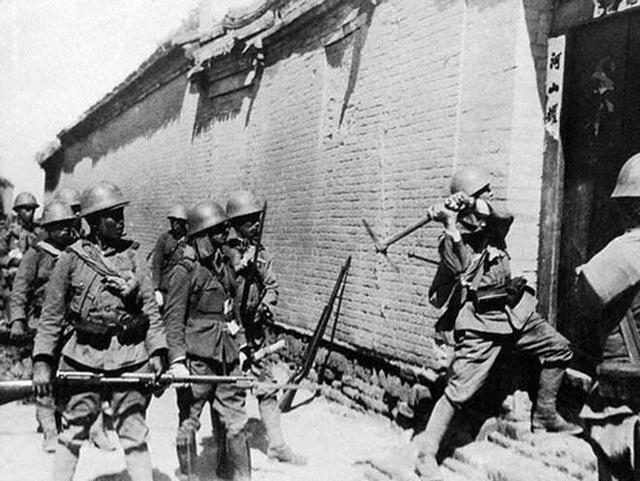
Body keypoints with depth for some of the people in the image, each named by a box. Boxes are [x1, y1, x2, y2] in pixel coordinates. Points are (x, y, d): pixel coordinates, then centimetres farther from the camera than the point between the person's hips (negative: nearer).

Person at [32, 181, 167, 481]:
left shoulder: (133, 256, 7)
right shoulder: (72, 258, 2)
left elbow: (150, 308, 6)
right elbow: (51, 314, 3)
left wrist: (157, 351, -3)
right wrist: (42, 361, -4)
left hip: (131, 356, 1)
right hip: (83, 356, -1)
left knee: (134, 435, 4)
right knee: (72, 433, 8)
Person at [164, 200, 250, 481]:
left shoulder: (224, 265, 13)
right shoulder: (185, 270, -9)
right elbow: (173, 317, -12)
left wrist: (241, 344, 18)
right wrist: (177, 359, -19)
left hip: (228, 356, 6)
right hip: (197, 356, -6)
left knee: (236, 421, 8)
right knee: (189, 421, 7)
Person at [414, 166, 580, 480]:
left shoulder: (492, 225, 5)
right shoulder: (452, 238, -8)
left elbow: (506, 215, -17)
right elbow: (461, 267, -20)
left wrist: (483, 202, -33)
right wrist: (451, 224, -23)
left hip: (514, 311, 7)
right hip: (480, 321, -7)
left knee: (559, 349, 11)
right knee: (459, 390, -12)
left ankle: (544, 416, 25)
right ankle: (425, 456, -5)